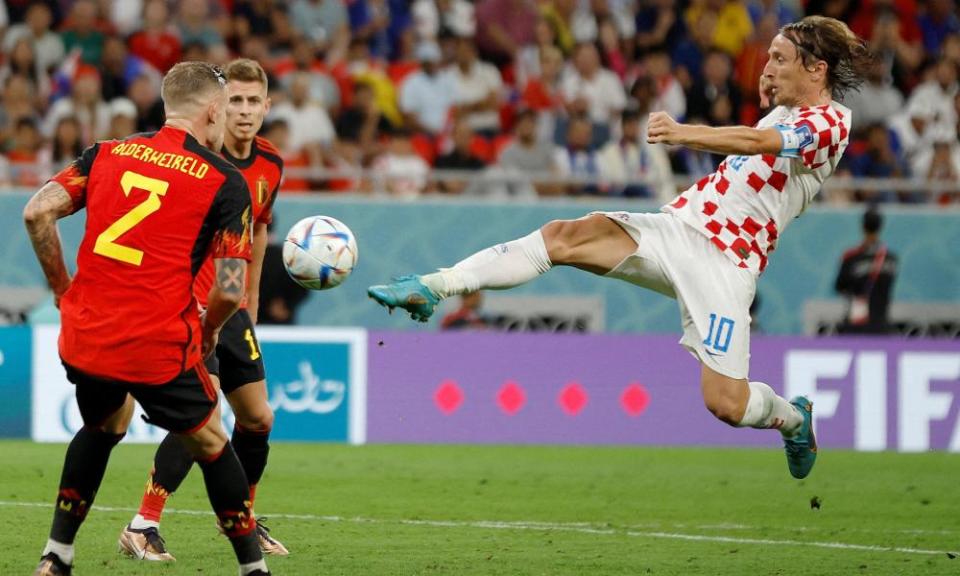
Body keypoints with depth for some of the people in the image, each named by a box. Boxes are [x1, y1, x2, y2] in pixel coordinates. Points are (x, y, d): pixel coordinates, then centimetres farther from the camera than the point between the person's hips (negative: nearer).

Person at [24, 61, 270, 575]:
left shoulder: (107, 153, 9)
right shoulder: (225, 181, -3)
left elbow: (37, 212, 1)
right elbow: (231, 288, -9)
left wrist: (63, 288, 11)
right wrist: (207, 333, 11)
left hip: (84, 338, 4)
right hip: (159, 347, -4)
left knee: (102, 428, 31)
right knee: (211, 447, 17)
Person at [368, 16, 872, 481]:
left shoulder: (830, 122, -7)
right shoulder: (784, 115, 21)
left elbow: (757, 142, -26)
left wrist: (685, 134, -41)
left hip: (723, 264, -8)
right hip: (675, 225, 8)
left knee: (725, 404, -15)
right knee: (566, 236, -16)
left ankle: (793, 416, 20)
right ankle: (434, 288, -22)